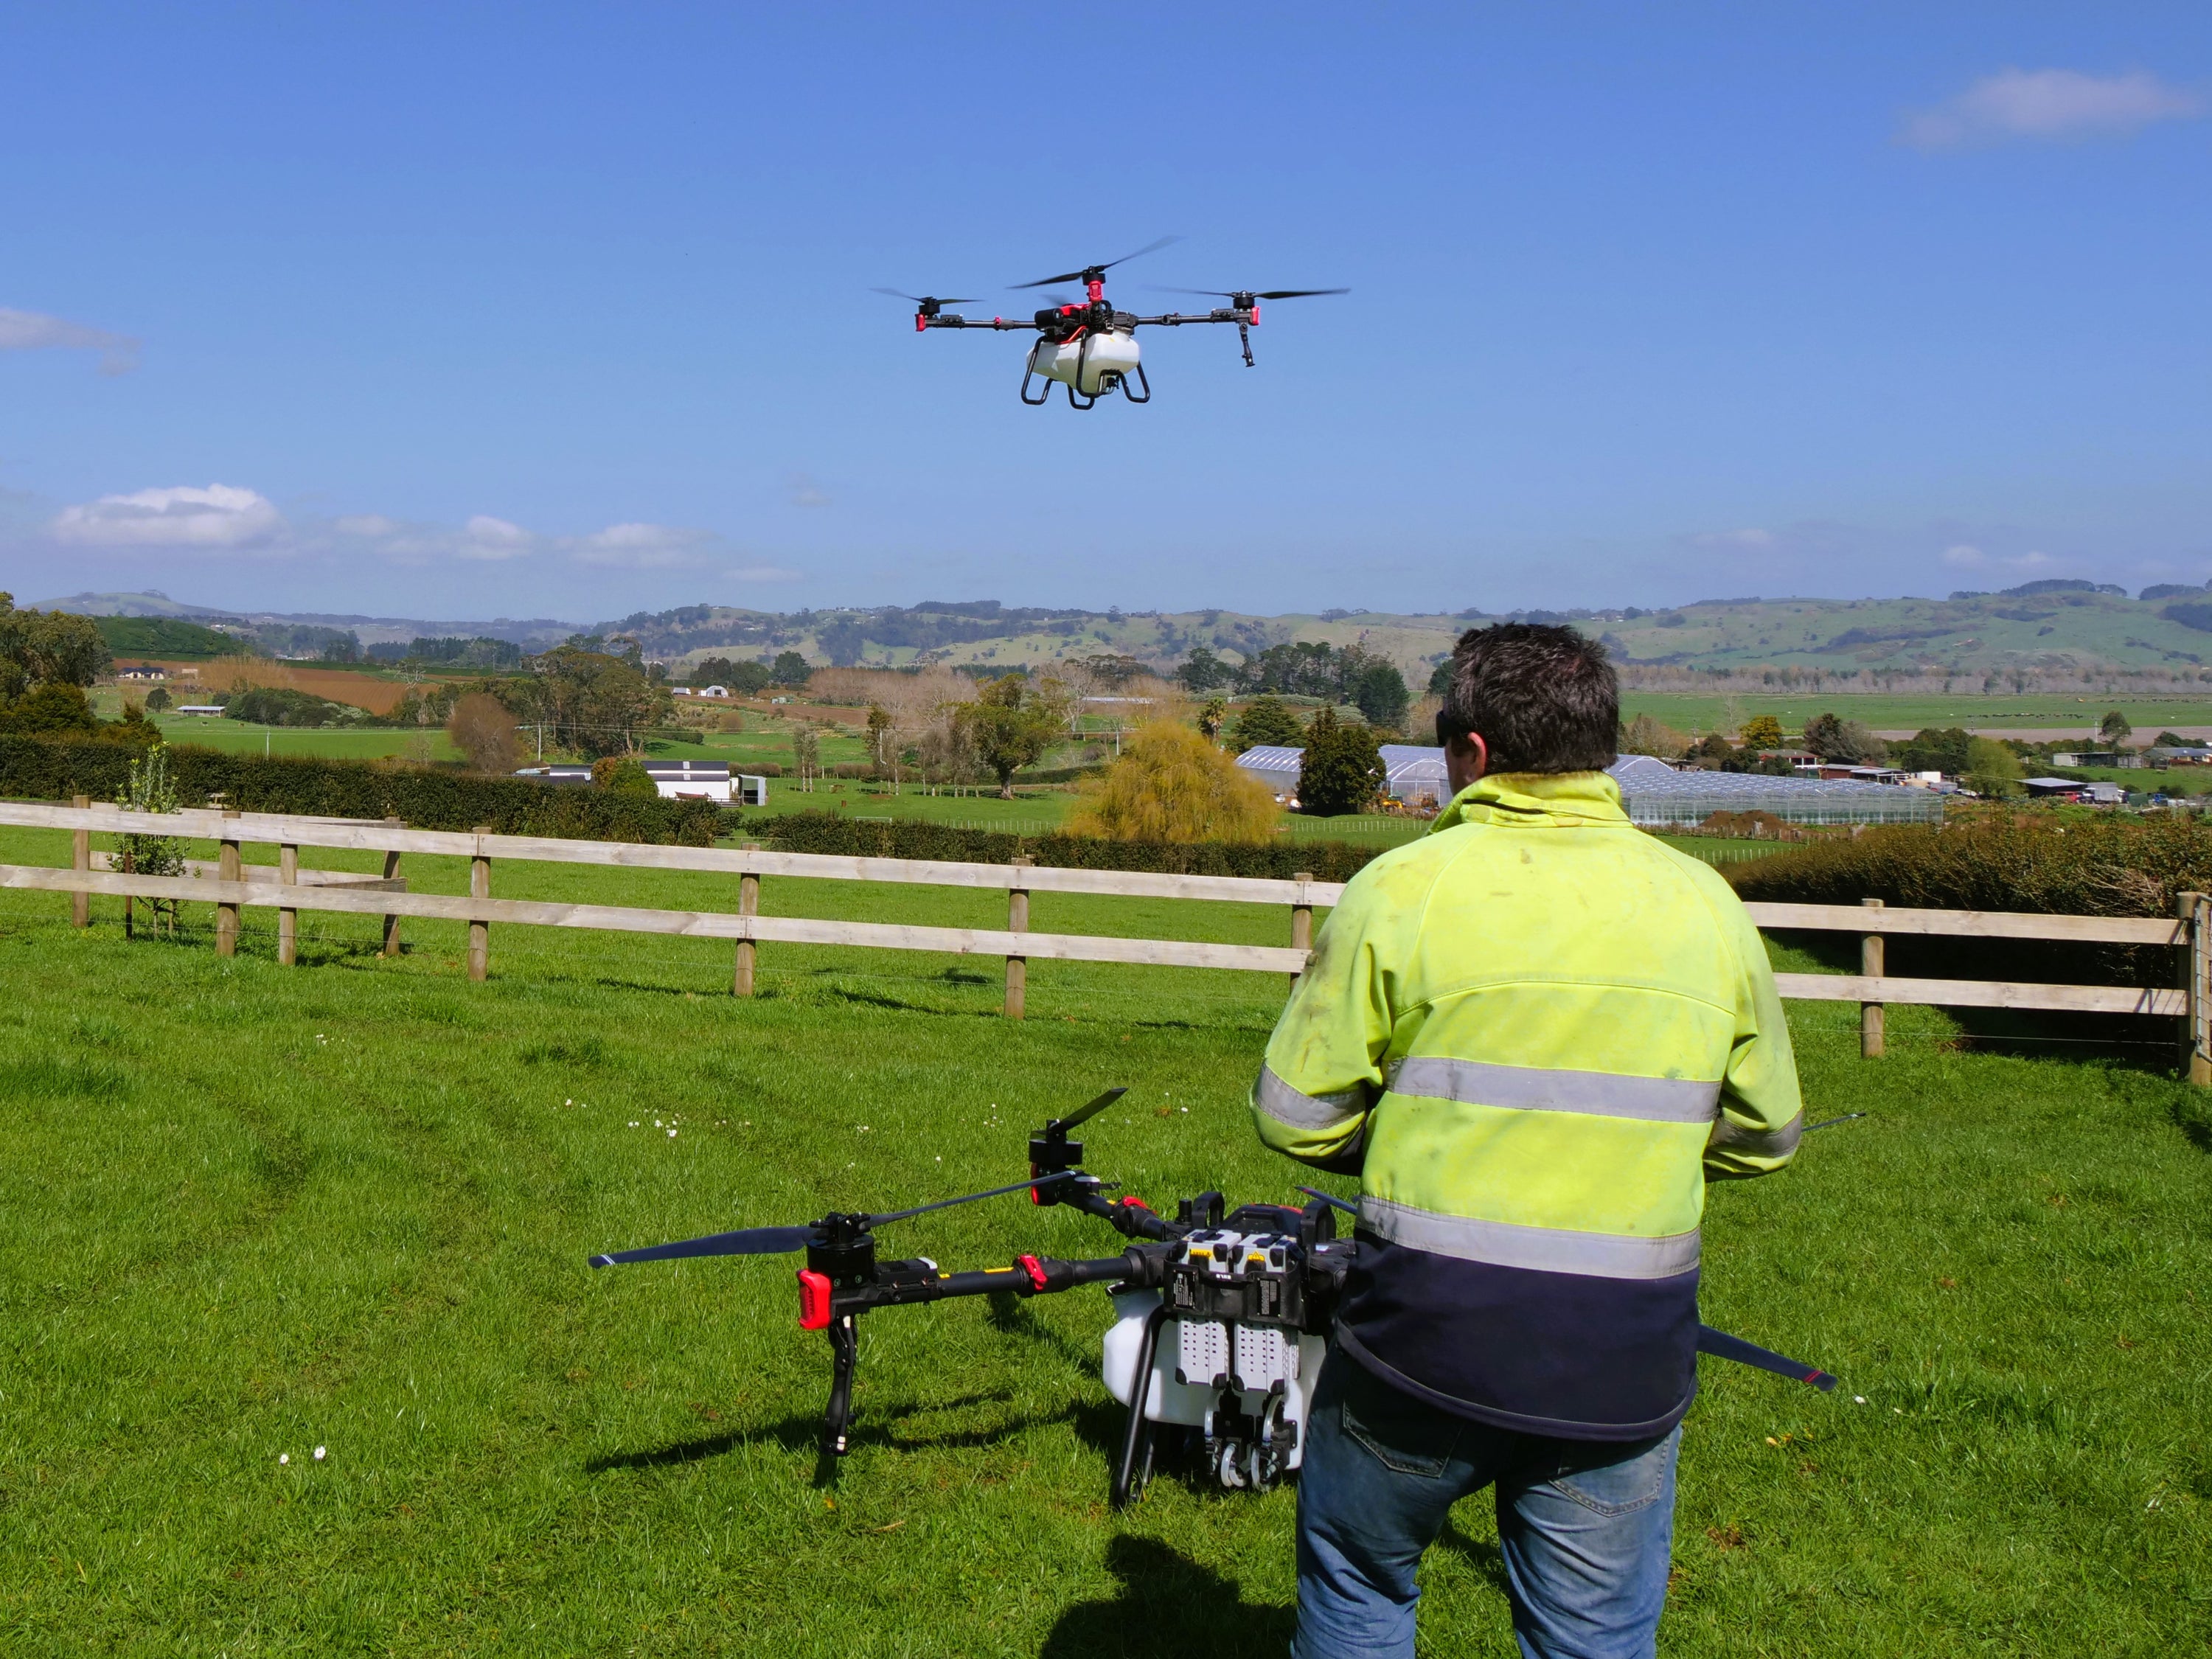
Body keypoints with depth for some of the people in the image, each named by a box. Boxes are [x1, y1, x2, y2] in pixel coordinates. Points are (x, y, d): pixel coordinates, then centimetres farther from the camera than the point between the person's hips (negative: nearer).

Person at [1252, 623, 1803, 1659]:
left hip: (1426, 1341, -2)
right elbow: (1763, 1137, 11)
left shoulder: (1404, 886, -7)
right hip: (1625, 1369, 3)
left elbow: (1294, 1115, -6)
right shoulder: (1706, 904, 2)